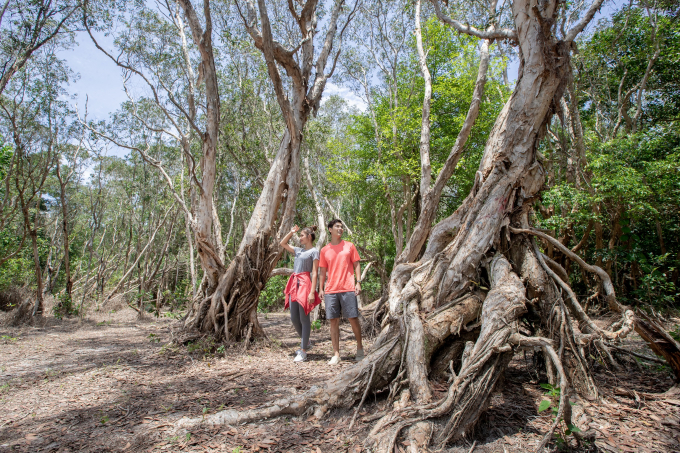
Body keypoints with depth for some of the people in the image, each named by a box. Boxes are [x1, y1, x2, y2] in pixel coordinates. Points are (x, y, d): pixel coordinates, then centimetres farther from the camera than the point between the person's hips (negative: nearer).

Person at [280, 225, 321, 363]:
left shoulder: (314, 251, -2)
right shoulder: (299, 250, 19)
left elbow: (314, 273, -9)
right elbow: (283, 243, 30)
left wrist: (312, 292, -16)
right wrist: (291, 232, 20)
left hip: (305, 284, -8)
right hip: (294, 283, 8)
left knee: (304, 318, -3)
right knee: (294, 318, 9)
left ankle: (303, 351, 5)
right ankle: (306, 342, 29)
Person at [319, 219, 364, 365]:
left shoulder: (349, 246, 7)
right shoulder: (324, 250, 10)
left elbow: (356, 265, 6)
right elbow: (322, 271, 13)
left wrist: (358, 282, -4)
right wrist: (321, 289, 6)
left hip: (348, 289, -2)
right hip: (330, 291, 2)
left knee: (353, 319, 0)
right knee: (334, 321, 3)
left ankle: (359, 347, 22)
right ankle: (336, 355, 9)